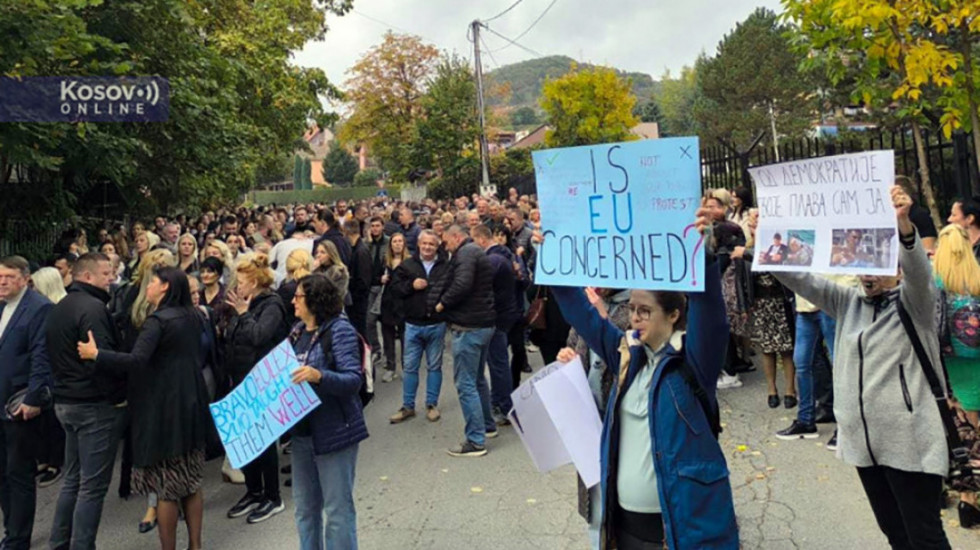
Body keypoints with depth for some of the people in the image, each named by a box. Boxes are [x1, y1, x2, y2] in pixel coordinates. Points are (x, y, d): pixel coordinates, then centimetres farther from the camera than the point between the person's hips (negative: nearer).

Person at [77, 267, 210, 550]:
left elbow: (136, 361, -25)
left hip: (163, 408, -7)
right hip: (191, 404, 7)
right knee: (190, 480, 14)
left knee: (166, 486, 3)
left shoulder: (157, 320, -15)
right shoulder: (194, 317, 8)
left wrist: (95, 354, -16)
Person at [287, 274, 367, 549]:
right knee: (305, 507, 19)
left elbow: (353, 380, -21)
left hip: (334, 431, -8)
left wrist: (318, 376, -35)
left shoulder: (340, 330, -14)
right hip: (302, 431, 8)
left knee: (337, 508, 3)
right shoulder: (298, 331, 8)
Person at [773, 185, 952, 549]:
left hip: (910, 443, -5)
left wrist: (903, 224, -45)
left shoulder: (915, 303, -6)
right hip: (863, 440, 6)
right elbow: (802, 279, 0)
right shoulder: (849, 302, 8)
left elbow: (918, 271, -26)